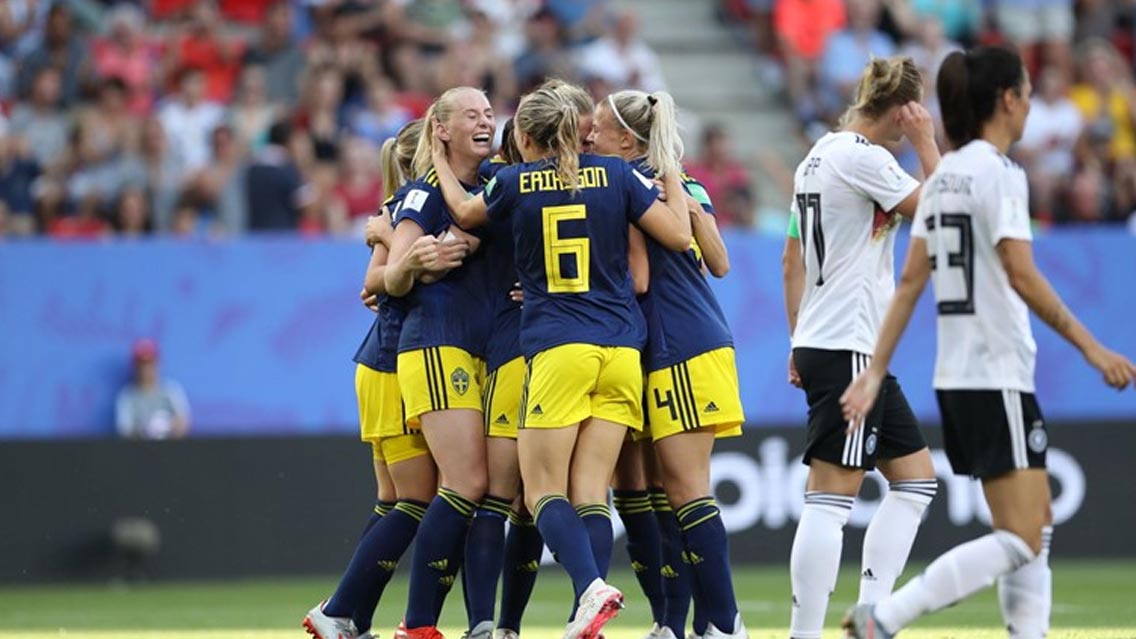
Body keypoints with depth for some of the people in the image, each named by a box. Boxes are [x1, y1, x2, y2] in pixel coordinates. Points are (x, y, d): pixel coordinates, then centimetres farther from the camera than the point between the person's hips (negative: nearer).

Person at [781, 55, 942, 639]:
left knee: (915, 479, 11)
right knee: (831, 496, -11)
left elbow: (793, 260, 20)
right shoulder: (862, 157, -12)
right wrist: (926, 143, -3)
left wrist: (798, 342, 22)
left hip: (818, 344, 10)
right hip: (848, 350, -10)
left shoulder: (818, 157, 16)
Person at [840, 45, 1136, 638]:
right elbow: (1021, 276, -21)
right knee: (1020, 541, -10)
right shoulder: (999, 173, -12)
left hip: (955, 377, 10)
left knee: (1033, 529, 14)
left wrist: (876, 371, 12)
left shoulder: (943, 175, 12)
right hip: (997, 378, -10)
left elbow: (911, 280, 12)